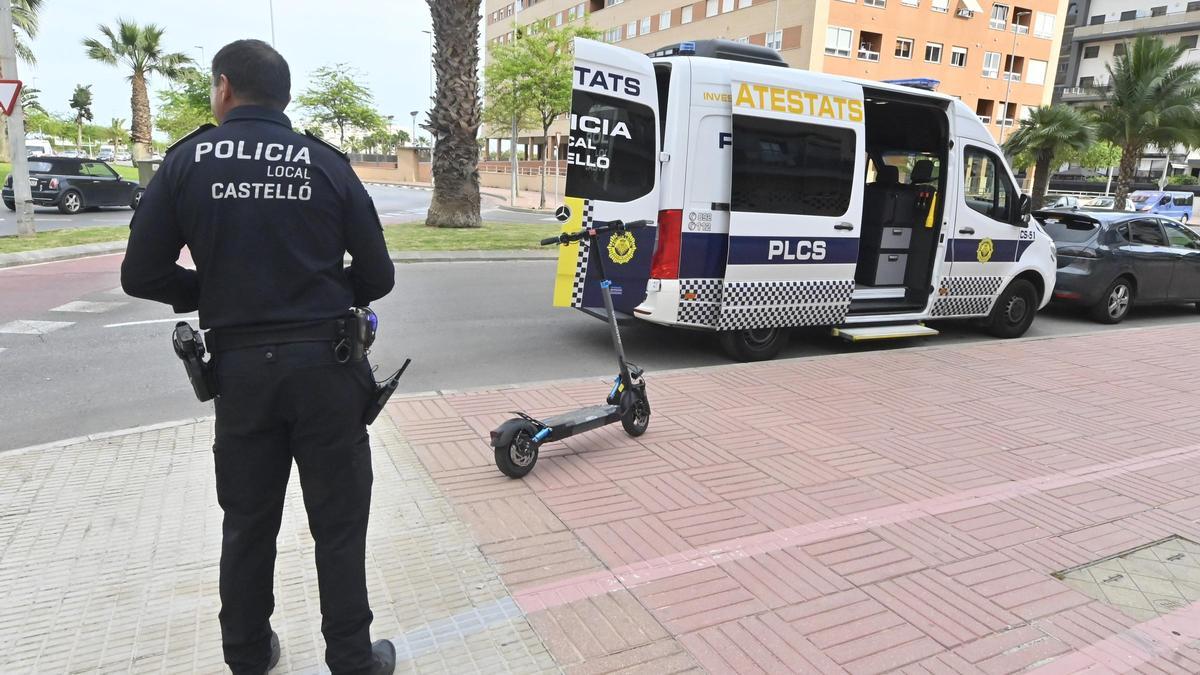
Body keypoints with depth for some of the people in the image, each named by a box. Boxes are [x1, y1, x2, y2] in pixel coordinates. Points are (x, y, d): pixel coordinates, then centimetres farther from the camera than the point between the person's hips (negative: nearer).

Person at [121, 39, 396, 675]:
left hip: (240, 366, 1)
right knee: (338, 524, 9)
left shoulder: (188, 161, 0)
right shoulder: (327, 164, -1)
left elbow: (141, 276, -1)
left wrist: (213, 295, 15)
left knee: (248, 522, 18)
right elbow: (377, 278, -1)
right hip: (326, 364, -1)